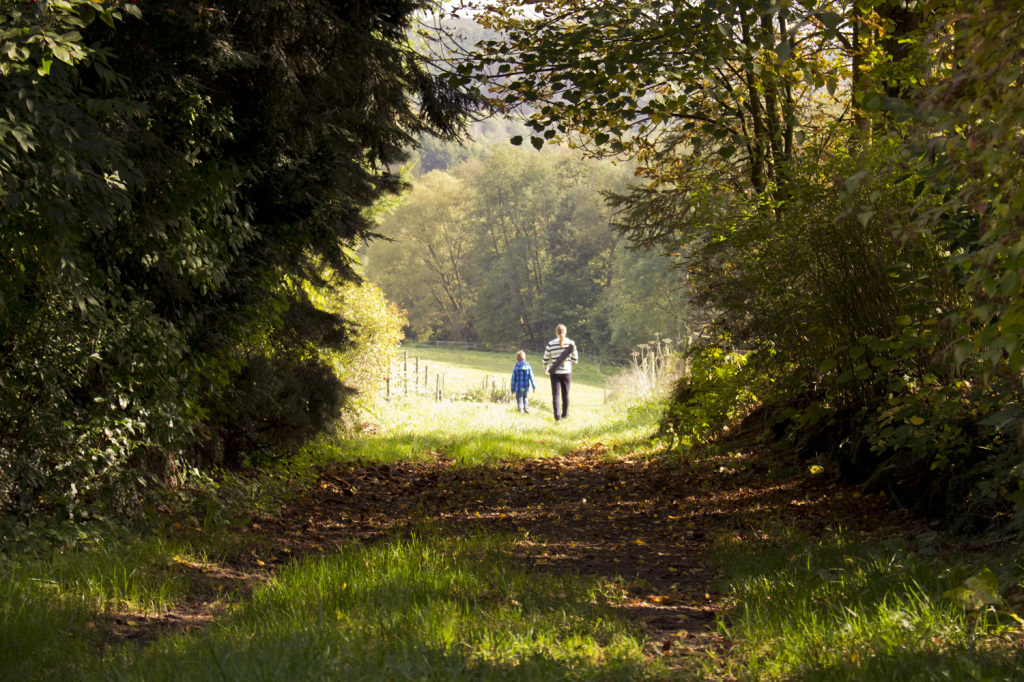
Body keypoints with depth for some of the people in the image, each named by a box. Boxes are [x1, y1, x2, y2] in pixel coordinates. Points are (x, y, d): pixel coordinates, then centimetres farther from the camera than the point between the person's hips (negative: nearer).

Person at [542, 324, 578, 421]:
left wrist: (546, 369, 20)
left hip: (555, 373, -1)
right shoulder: (570, 343, -3)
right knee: (565, 395, 16)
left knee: (555, 394, 0)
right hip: (567, 372, 1)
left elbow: (545, 359, 1)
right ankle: (565, 414, 28)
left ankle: (557, 415, -12)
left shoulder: (551, 344, -6)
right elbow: (575, 359, 3)